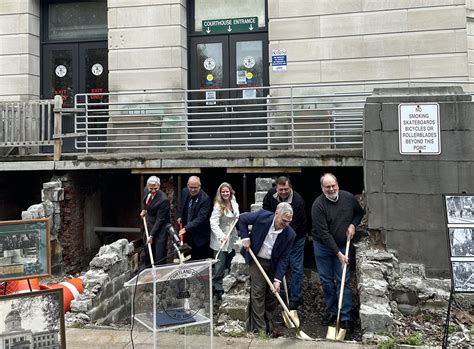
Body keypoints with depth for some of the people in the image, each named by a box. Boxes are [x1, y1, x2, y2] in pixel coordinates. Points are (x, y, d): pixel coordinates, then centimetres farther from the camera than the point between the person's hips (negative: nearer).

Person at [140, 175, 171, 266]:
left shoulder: (163, 200, -27)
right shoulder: (146, 190, -4)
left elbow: (160, 220, -22)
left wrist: (152, 236, -19)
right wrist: (143, 209, 12)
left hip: (160, 229, -7)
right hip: (149, 226, 7)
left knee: (160, 258, -6)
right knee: (148, 253, 17)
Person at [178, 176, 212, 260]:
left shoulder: (205, 199, -22)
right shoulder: (185, 192, 0)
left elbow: (200, 218, -28)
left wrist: (186, 228, -36)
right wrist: (181, 216, 11)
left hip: (199, 236, -6)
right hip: (187, 234, 6)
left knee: (202, 261, 3)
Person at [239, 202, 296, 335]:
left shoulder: (290, 234, -19)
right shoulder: (262, 216, -23)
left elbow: (283, 259, -14)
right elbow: (242, 219, -6)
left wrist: (278, 279, -20)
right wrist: (245, 237, -15)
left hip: (274, 264, 2)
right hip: (257, 260, -2)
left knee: (272, 293, 7)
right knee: (258, 292, -5)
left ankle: (269, 326, 26)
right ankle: (259, 328, 3)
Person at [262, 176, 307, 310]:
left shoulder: (298, 201, -30)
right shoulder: (271, 194, -13)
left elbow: (295, 226, -28)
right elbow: (266, 211, 5)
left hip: (296, 237, -5)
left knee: (296, 267, 0)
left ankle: (295, 298, 11)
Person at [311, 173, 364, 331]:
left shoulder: (349, 198, -8)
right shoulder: (318, 205, -19)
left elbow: (359, 213, 14)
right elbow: (324, 233, -22)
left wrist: (353, 224, -7)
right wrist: (338, 253, -24)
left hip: (343, 245, 1)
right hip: (323, 246, -1)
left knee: (343, 281, -1)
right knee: (326, 280, 8)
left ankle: (345, 317, 6)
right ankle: (331, 311, 25)